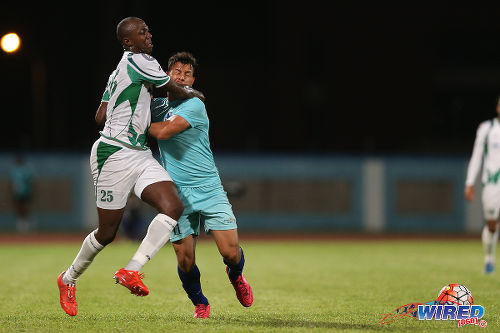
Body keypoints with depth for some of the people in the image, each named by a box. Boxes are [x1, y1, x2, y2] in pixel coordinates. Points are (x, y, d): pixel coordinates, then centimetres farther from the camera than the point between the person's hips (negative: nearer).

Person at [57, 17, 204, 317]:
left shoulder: (118, 73, 16)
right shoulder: (139, 61, -13)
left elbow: (100, 116, 20)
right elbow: (174, 89, -3)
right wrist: (193, 93, 17)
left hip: (141, 156, 9)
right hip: (115, 154, -9)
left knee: (174, 207, -13)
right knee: (107, 232, 0)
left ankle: (132, 271, -15)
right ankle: (69, 279, 24)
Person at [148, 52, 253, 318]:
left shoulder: (194, 105, -10)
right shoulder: (157, 105, 9)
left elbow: (164, 131, -21)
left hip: (209, 189, -3)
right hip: (177, 194, 4)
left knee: (230, 251, -10)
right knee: (185, 261, -4)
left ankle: (236, 276, 27)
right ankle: (200, 304, 24)